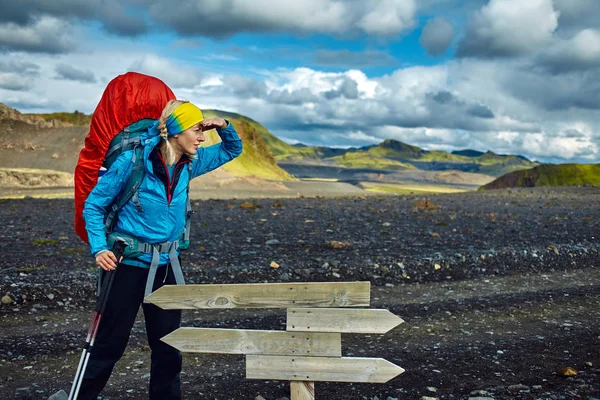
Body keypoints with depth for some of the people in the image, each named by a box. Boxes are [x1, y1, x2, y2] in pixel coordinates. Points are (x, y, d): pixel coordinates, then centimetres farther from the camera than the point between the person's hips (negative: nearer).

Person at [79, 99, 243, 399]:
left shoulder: (189, 163, 1)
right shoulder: (134, 161, -17)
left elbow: (232, 150, 17)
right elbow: (93, 205, -8)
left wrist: (223, 126, -4)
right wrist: (99, 249, -19)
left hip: (167, 265, 6)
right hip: (129, 263, -5)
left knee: (168, 344, 13)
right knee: (110, 344, 4)